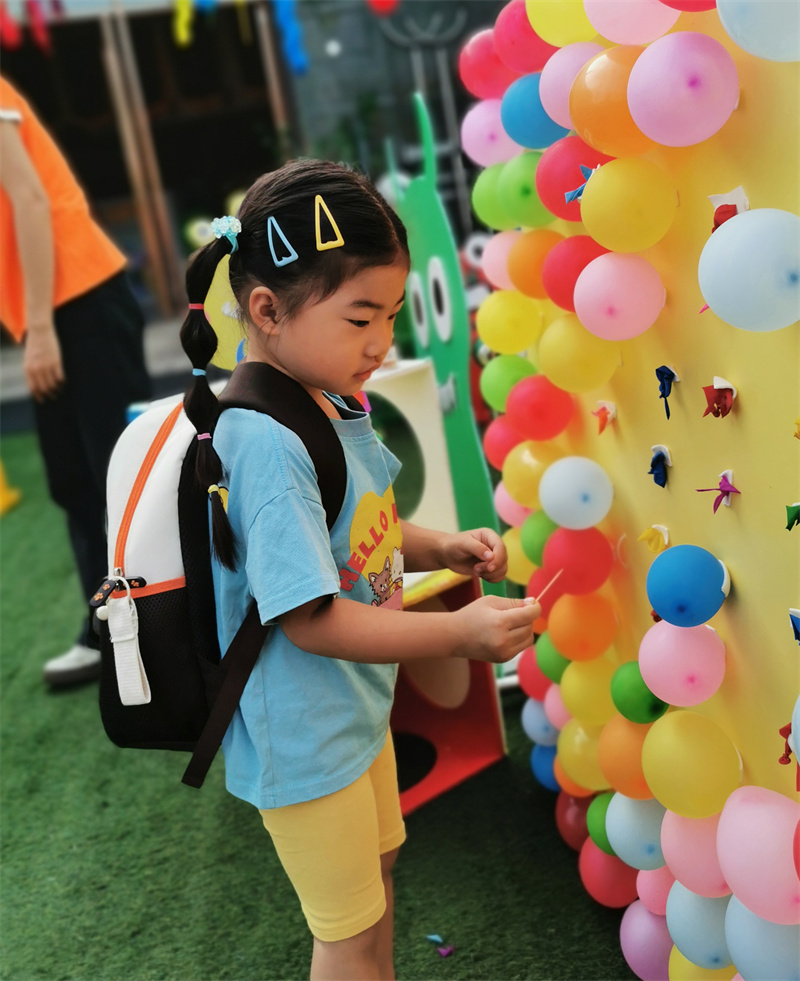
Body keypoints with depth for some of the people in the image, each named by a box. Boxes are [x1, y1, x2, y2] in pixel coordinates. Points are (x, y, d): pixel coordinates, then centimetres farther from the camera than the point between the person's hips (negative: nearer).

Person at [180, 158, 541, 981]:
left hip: (357, 704, 9)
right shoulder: (264, 443, -31)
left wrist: (440, 549, -4)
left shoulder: (326, 398, -2)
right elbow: (310, 620, -30)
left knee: (375, 867, 30)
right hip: (305, 736, -9)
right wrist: (457, 634, -31)